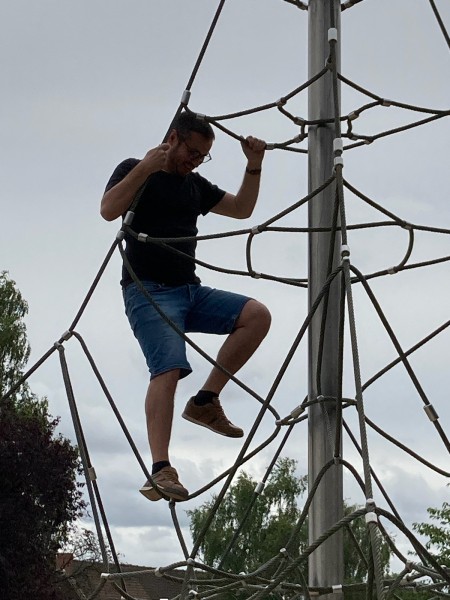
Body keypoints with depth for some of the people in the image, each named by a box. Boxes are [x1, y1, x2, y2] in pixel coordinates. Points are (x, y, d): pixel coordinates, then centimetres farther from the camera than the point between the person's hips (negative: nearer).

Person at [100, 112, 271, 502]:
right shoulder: (135, 170, 4)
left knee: (256, 315, -13)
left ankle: (206, 401, -7)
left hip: (190, 290, 7)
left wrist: (254, 167, 11)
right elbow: (108, 210, -13)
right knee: (168, 369, -25)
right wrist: (145, 168, -20)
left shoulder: (196, 185, 21)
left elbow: (242, 209, 23)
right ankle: (161, 470, -30)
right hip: (148, 290, -7)